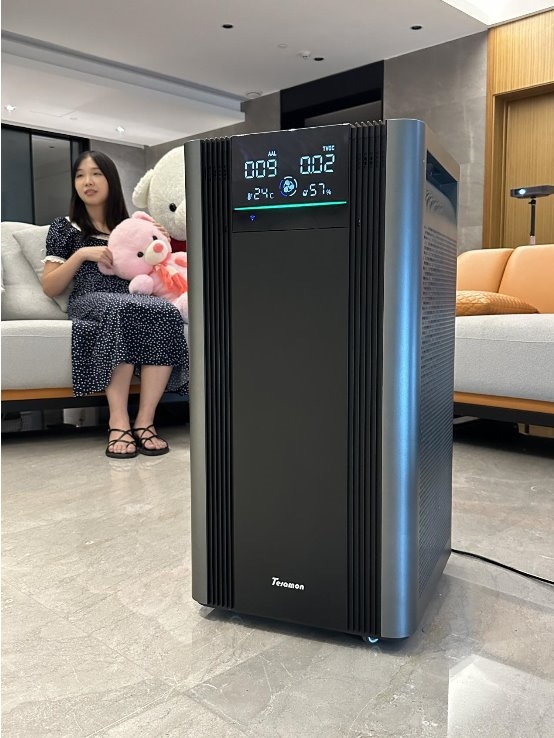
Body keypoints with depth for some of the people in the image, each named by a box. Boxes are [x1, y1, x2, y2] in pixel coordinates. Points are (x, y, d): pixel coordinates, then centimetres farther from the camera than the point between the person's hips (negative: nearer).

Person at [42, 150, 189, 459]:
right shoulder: (64, 227, 15)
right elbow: (50, 288, 7)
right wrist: (82, 254, -5)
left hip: (138, 302, 3)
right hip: (89, 303, -2)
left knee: (166, 312, -35)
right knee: (122, 309, -40)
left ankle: (145, 421, -36)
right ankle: (118, 421, -39)